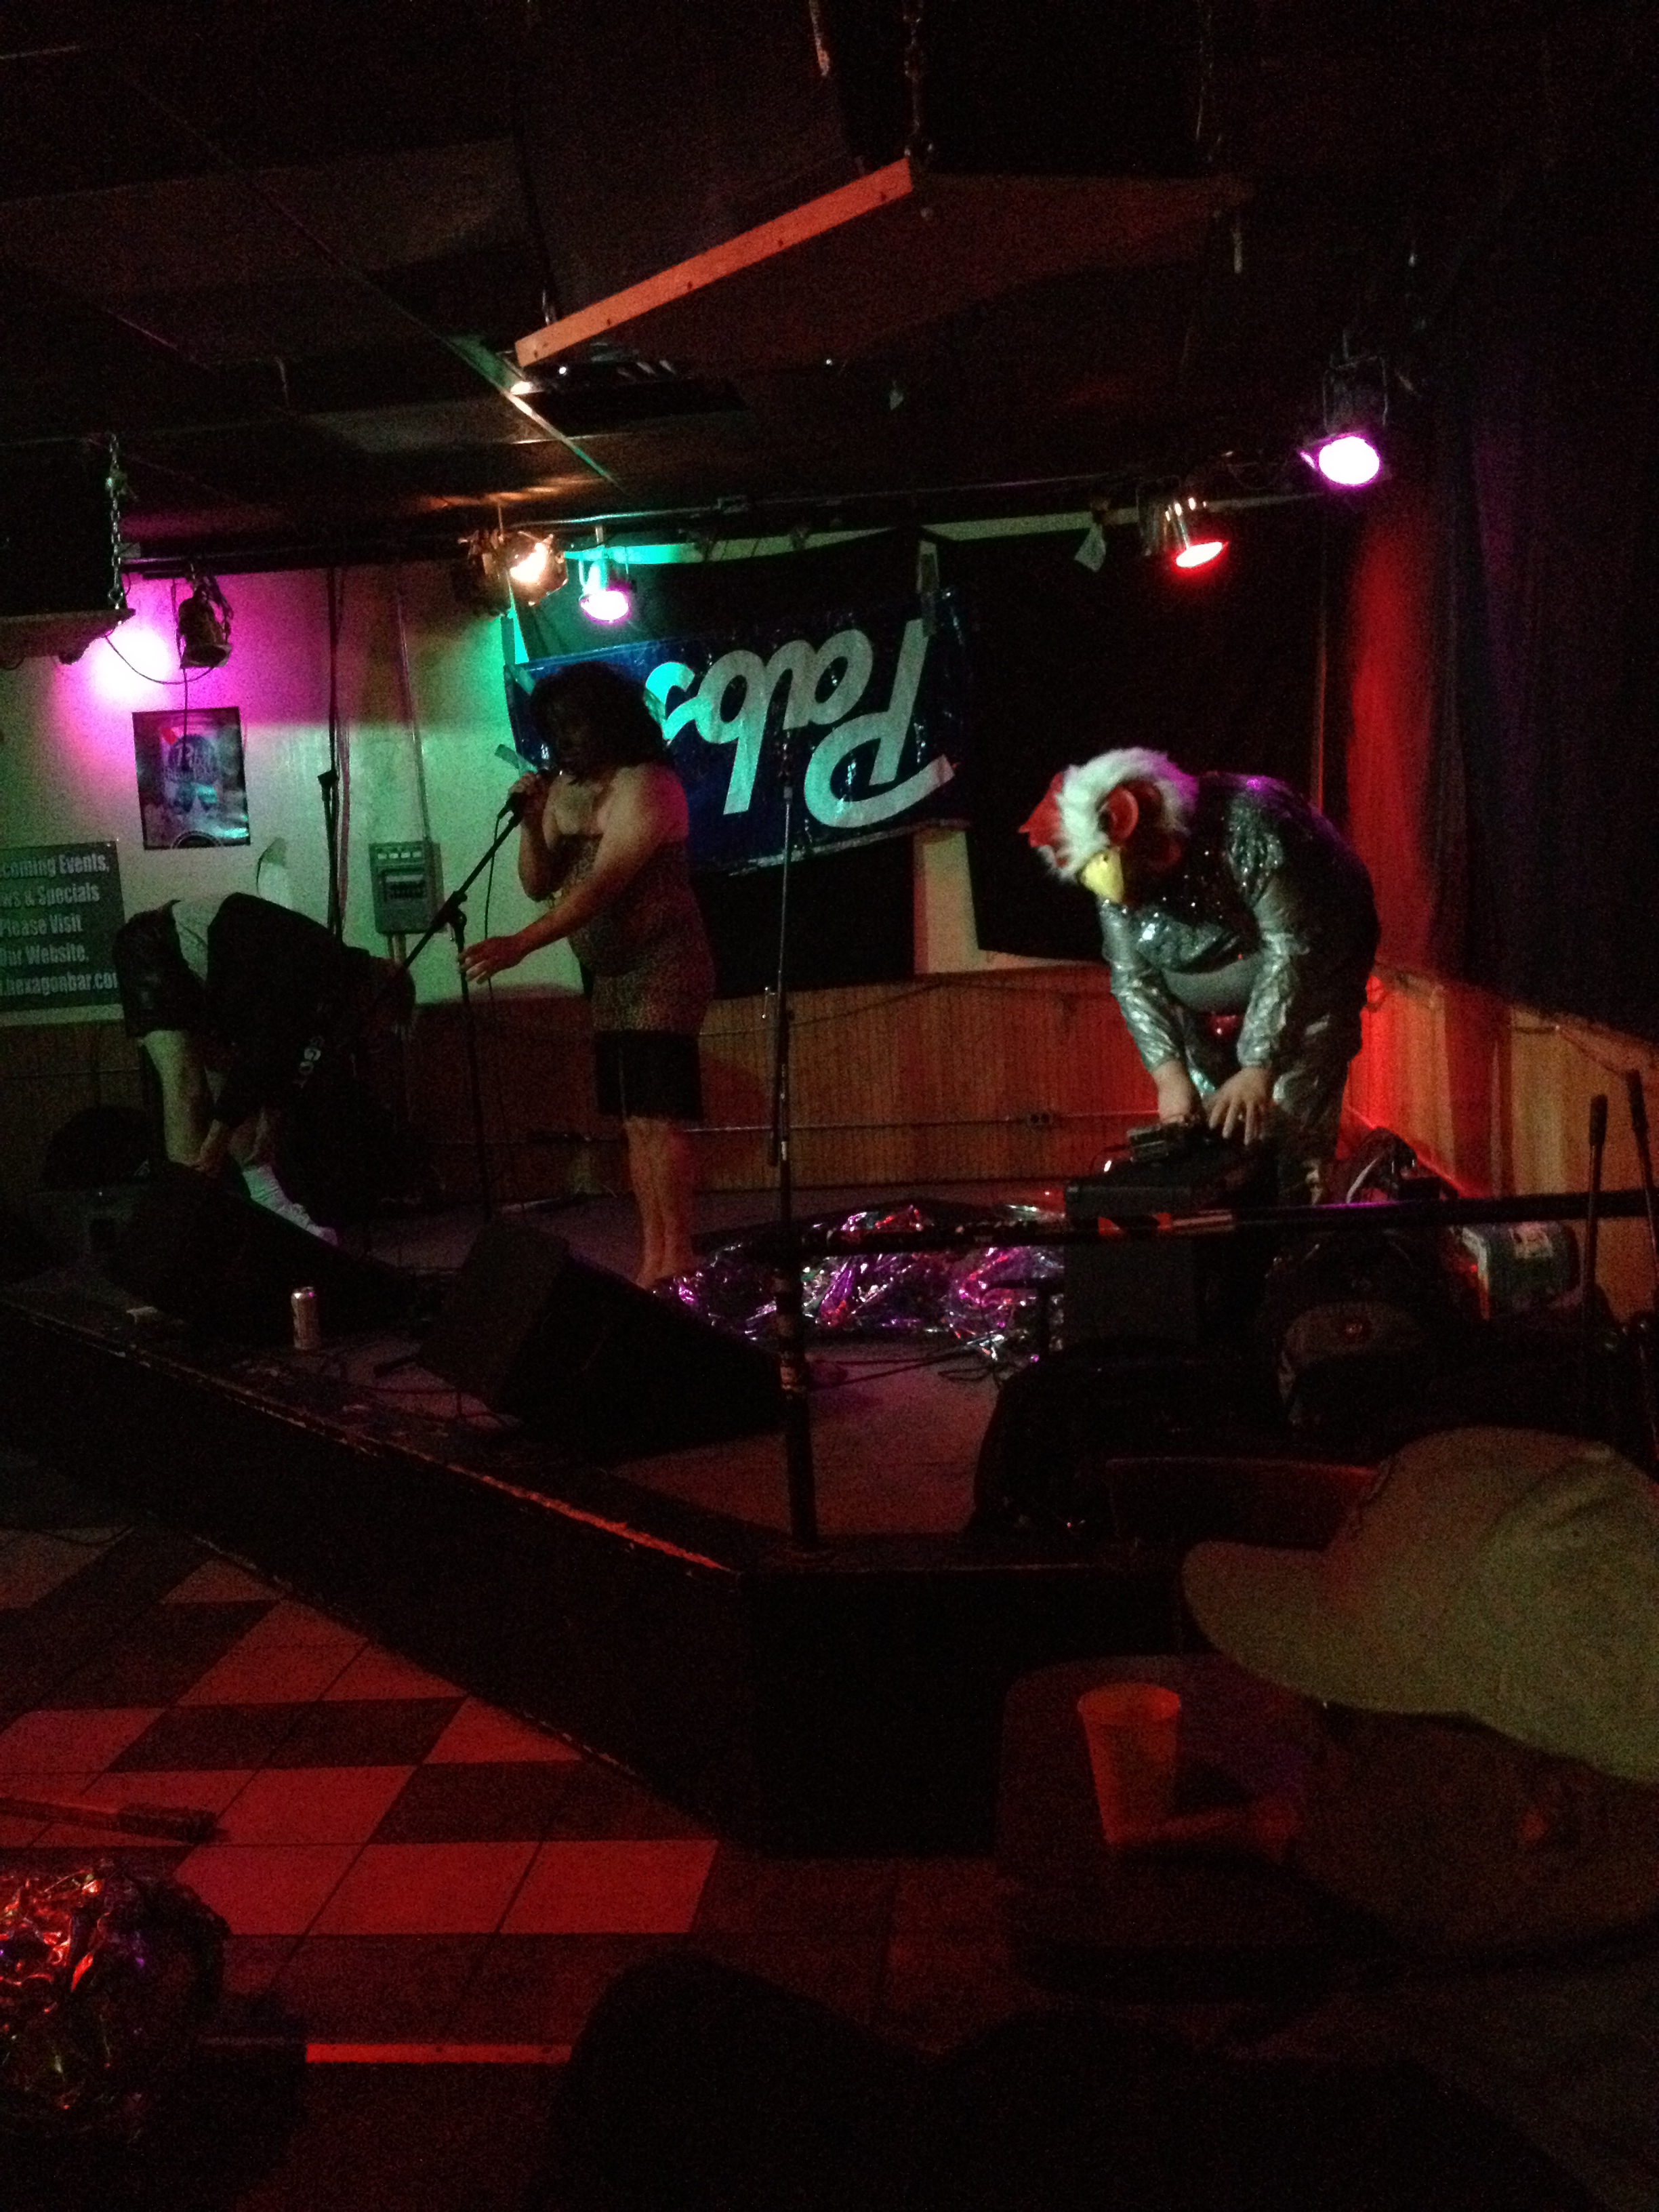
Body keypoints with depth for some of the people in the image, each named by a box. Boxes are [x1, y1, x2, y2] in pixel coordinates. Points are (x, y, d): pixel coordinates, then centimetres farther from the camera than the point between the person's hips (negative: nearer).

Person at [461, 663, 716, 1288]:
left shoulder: (644, 785, -14)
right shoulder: (566, 789, 11)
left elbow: (603, 884, -24)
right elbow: (539, 884, 13)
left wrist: (519, 945, -29)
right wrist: (532, 823, -6)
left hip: (662, 968, -8)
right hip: (612, 976, 8)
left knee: (657, 1117, -12)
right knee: (636, 1122, 7)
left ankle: (677, 1259, -9)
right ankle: (653, 1258, 11)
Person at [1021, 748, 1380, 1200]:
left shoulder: (1246, 825, -30)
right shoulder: (1115, 871, -12)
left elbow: (1291, 949, -31)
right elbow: (1133, 979, -9)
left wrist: (1258, 1069, -36)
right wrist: (1170, 1074, -23)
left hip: (1304, 990, -5)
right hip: (1210, 1017, 5)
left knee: (1287, 1147, -14)